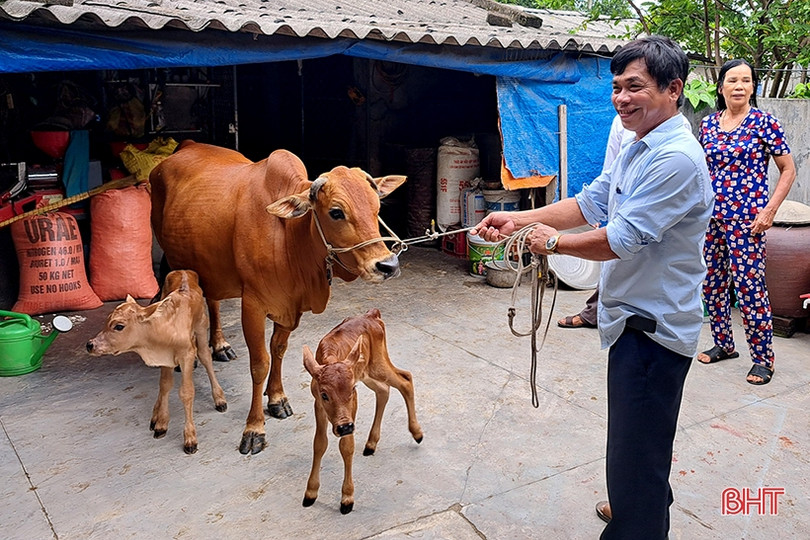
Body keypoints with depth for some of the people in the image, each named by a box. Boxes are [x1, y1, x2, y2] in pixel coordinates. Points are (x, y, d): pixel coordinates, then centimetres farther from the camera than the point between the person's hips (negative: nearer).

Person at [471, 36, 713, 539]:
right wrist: (518, 219, 4)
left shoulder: (676, 160, -23)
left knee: (635, 455, 0)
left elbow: (620, 239, -26)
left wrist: (555, 242, -10)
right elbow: (589, 203, 12)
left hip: (653, 327, -11)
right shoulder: (638, 151, 10)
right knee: (644, 442, 28)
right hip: (638, 318, 11)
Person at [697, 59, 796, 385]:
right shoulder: (708, 124, 8)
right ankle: (723, 344, 28)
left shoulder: (764, 123, -5)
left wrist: (769, 211, -12)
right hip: (711, 217, 5)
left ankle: (763, 358, 8)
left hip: (746, 219, -5)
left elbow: (788, 169, -3)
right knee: (712, 282, 10)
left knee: (749, 286, -6)